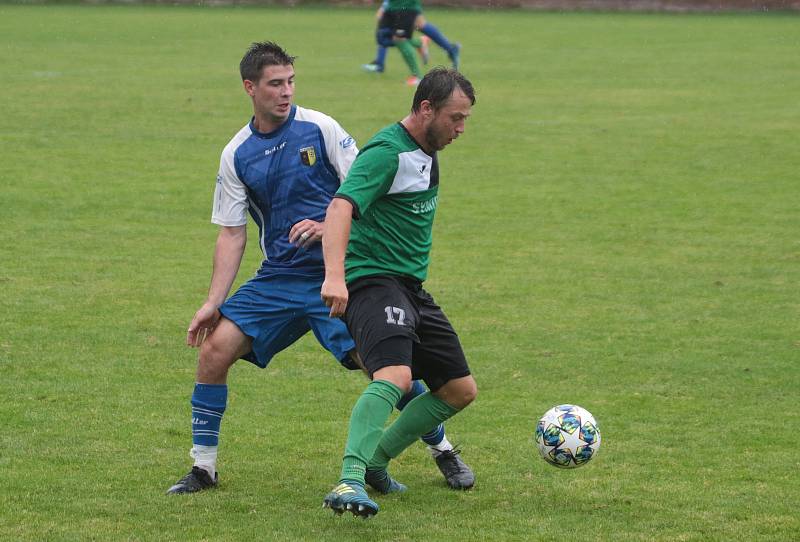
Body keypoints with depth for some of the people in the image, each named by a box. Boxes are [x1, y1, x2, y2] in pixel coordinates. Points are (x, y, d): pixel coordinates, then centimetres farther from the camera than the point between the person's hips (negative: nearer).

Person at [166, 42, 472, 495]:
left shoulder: (319, 128, -5)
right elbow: (232, 235, 7)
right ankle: (203, 467, 4)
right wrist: (214, 302, -1)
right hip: (278, 279, 4)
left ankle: (444, 450, 7)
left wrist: (328, 226, -21)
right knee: (215, 348, -10)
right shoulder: (236, 155, 5)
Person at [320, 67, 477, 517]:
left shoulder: (428, 151, 14)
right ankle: (350, 481, -41)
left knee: (461, 390, 11)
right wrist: (335, 275, -44)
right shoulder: (387, 151, -16)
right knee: (395, 377, -32)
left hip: (411, 289, 10)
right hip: (373, 279, -10)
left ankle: (375, 461, 22)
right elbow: (342, 206, -30)